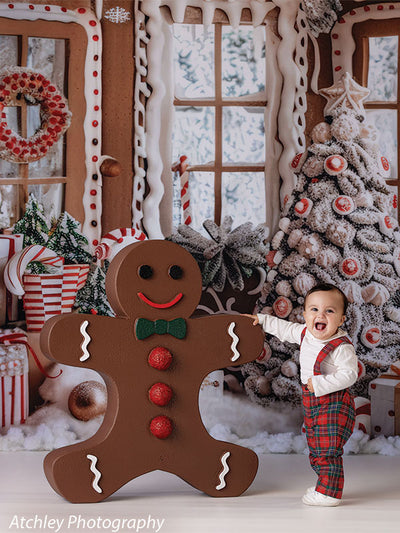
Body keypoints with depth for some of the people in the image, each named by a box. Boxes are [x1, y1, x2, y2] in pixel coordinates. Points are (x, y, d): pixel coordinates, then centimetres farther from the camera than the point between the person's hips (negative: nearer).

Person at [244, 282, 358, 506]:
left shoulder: (342, 347, -20)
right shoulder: (305, 333, 5)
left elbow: (349, 374, -25)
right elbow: (286, 329, 23)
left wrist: (319, 383, -28)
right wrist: (262, 320, 29)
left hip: (334, 404, -9)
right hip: (312, 404, 9)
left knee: (328, 451, -11)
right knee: (316, 450, 17)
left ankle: (329, 493, -5)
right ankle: (325, 485, 29)